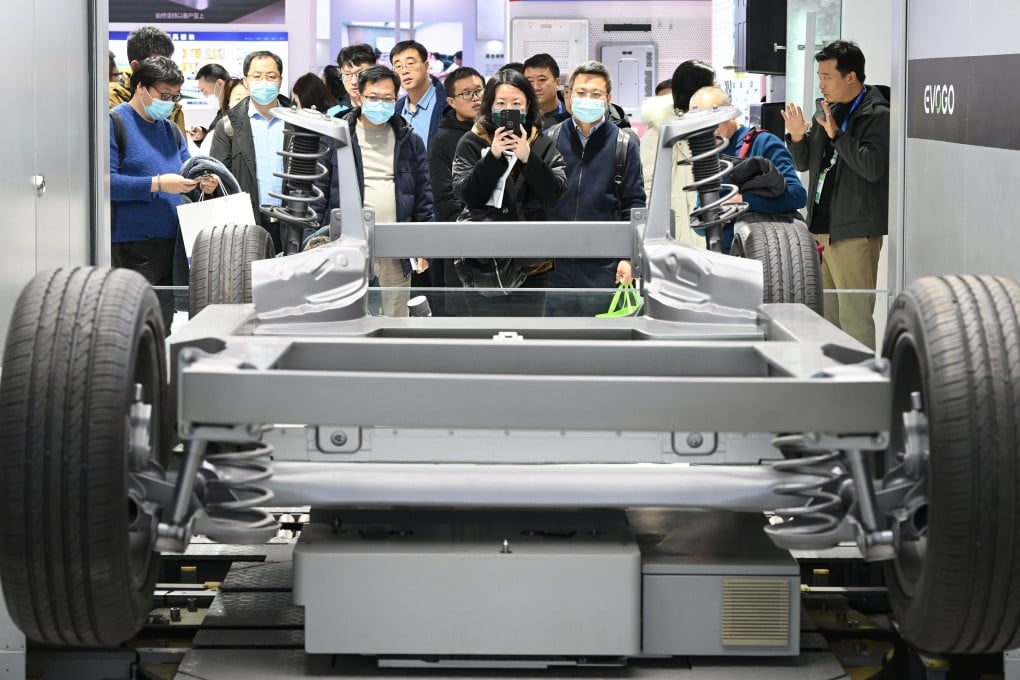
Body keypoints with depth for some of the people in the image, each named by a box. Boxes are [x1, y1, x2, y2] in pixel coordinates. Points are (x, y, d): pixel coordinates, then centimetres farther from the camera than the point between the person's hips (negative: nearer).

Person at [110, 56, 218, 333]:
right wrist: (158, 184, -21)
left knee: (162, 330, 10)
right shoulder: (115, 123, -7)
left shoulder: (171, 130, 18)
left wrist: (202, 184, 0)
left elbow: (187, 171, 23)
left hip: (170, 245, 8)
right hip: (131, 247, -8)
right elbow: (108, 182, -17)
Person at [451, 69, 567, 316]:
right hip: (485, 263, -1)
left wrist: (527, 157, -18)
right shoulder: (472, 143, 3)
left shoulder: (542, 145, 6)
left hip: (531, 264, 1)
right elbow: (465, 194, -7)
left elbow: (556, 192, -6)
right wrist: (494, 155, -17)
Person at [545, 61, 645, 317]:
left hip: (603, 267, -1)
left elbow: (634, 204, 3)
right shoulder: (549, 140, 5)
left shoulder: (625, 144, 2)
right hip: (554, 265, 1)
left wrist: (629, 257, -4)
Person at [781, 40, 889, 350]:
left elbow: (872, 167, -23)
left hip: (854, 231, -9)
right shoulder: (829, 110, 14)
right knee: (824, 315, 16)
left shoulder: (877, 115, -11)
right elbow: (804, 163, 21)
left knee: (854, 317, -8)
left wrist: (836, 134, -23)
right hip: (821, 227, 9)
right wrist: (797, 137, 1)